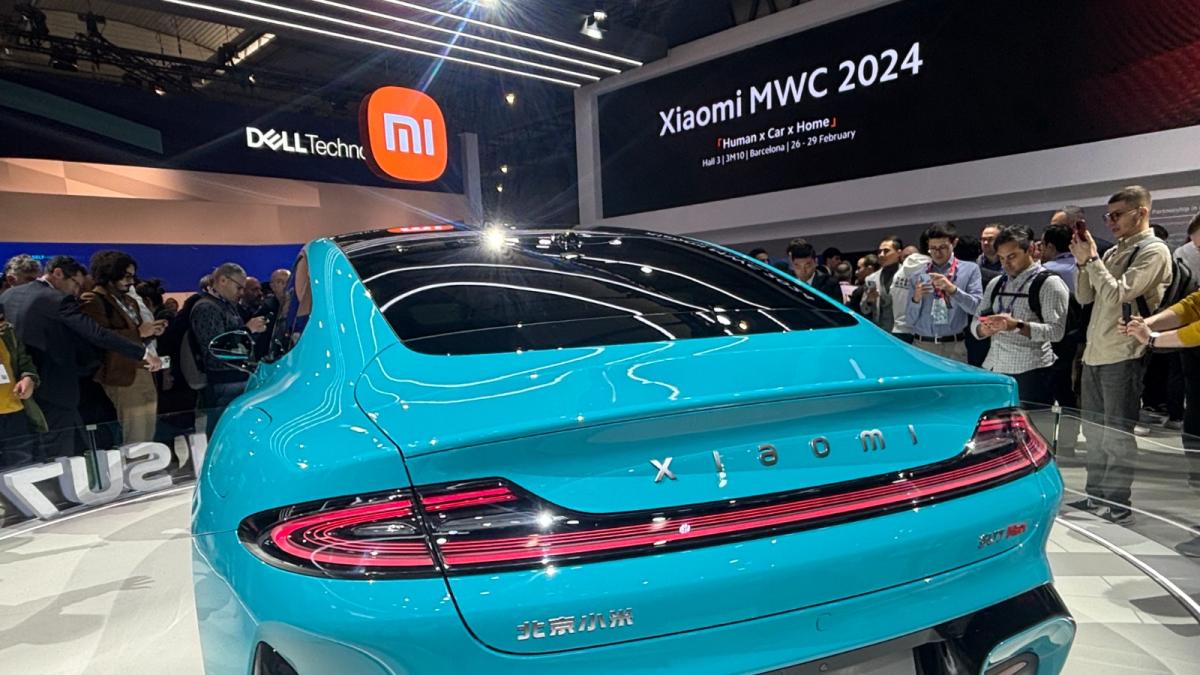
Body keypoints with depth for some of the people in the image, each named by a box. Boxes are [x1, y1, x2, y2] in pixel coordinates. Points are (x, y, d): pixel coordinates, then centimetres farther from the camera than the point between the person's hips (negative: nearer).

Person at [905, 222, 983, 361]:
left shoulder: (970, 269, 5)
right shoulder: (918, 273, 8)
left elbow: (977, 307, -6)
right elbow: (911, 320, 7)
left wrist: (952, 289, -18)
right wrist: (916, 298, -11)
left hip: (954, 347, -1)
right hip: (921, 346, 1)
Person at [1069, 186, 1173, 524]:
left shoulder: (1153, 251, -7)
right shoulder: (1113, 252, 16)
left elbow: (1118, 295, -18)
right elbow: (1085, 298, 13)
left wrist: (1091, 259, -11)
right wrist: (1083, 262, 1)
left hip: (1123, 356, -8)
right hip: (1095, 353, 8)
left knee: (1117, 434, -1)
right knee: (1094, 432, 14)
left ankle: (1117, 504, 8)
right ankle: (1096, 496, 24)